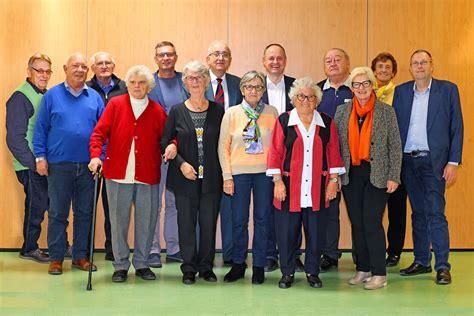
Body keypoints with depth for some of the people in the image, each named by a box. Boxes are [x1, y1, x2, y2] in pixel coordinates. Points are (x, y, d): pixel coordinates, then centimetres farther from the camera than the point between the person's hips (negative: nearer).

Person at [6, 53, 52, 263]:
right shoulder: (20, 97, -12)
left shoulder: (47, 95, 12)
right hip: (31, 165, -7)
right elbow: (15, 138, -16)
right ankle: (29, 248, 17)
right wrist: (34, 162, -16)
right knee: (36, 205, 1)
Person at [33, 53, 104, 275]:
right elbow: (40, 129, 3)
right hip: (59, 165, -2)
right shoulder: (52, 96, 4)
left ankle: (80, 256, 19)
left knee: (84, 213, 8)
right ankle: (56, 258, 12)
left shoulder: (95, 98, 9)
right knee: (57, 214, 3)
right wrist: (40, 157, -4)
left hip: (88, 166, 2)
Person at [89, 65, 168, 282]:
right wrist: (95, 155, -17)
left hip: (147, 176, 1)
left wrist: (172, 145, -10)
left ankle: (142, 264, 21)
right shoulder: (115, 104, 3)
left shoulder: (157, 111, 7)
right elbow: (99, 132, -3)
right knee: (118, 221, 5)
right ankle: (120, 266, 17)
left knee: (147, 221, 6)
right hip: (118, 174, -1)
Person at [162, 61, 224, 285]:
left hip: (211, 178, 0)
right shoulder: (177, 111, 2)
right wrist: (181, 163, -9)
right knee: (186, 223, 4)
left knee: (209, 223, 5)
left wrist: (225, 174, -3)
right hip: (185, 177, 0)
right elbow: (165, 143, 4)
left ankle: (206, 267, 19)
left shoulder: (218, 111, 3)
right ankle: (189, 268, 16)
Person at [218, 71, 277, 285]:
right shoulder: (232, 113, 4)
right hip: (239, 172, 0)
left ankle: (258, 265, 16)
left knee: (262, 219, 5)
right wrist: (227, 176, -2)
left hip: (265, 172, 0)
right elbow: (223, 146, 3)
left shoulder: (272, 112, 5)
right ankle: (238, 264, 19)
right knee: (239, 220, 4)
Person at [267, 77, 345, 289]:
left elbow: (333, 152, 8)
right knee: (287, 231, 4)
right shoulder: (284, 121, 1)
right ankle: (287, 273, 18)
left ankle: (312, 272, 21)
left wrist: (333, 180, 3)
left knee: (316, 232, 6)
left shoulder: (327, 123, 8)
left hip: (318, 189, 2)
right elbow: (275, 152, 0)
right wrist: (277, 181, -6)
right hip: (289, 187, -1)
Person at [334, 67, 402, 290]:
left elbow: (395, 146, 1)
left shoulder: (386, 112, 1)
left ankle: (379, 274, 2)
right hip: (351, 175, 3)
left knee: (372, 223, -8)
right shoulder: (342, 111, 7)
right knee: (357, 223, 8)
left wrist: (393, 177, -5)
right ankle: (362, 269, 19)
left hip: (377, 175, -3)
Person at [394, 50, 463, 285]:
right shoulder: (401, 91, 10)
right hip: (408, 160, 3)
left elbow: (457, 127, 0)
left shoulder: (448, 89, 2)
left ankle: (442, 266, 1)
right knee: (418, 213, 11)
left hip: (434, 161, -3)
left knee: (435, 213, -6)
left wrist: (453, 162, -7)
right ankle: (421, 262, 19)